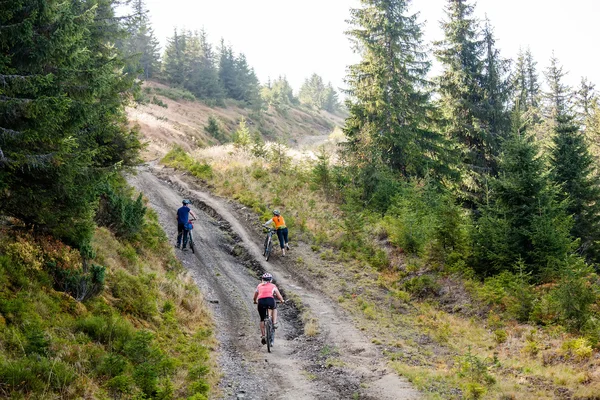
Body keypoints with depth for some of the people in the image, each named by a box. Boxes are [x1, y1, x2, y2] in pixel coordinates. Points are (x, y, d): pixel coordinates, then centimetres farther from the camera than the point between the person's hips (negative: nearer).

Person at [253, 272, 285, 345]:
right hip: (270, 300, -1)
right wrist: (282, 300, 41)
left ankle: (262, 336, 12)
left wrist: (255, 301, 52)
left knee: (262, 319, 17)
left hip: (261, 302, 1)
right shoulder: (273, 286, 22)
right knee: (274, 308, 34)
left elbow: (255, 296, 33)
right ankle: (274, 323, 21)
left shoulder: (259, 286, 26)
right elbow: (279, 295, 23)